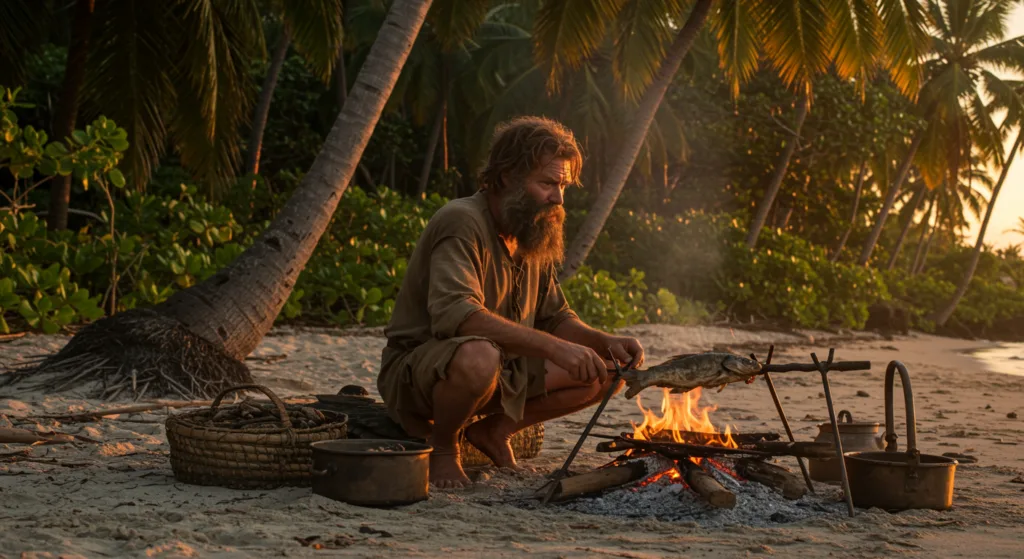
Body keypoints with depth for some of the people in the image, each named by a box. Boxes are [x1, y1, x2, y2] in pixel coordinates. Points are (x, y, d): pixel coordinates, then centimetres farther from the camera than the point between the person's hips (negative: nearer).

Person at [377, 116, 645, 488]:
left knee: (604, 373, -3)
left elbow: (555, 318, 13)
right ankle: (442, 445, -11)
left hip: (506, 370, 8)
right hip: (417, 369, -8)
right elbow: (455, 314, -36)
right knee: (478, 358, -42)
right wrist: (552, 347, -41)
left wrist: (605, 343, -8)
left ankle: (494, 430, 8)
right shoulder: (461, 223, -21)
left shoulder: (534, 238, 7)